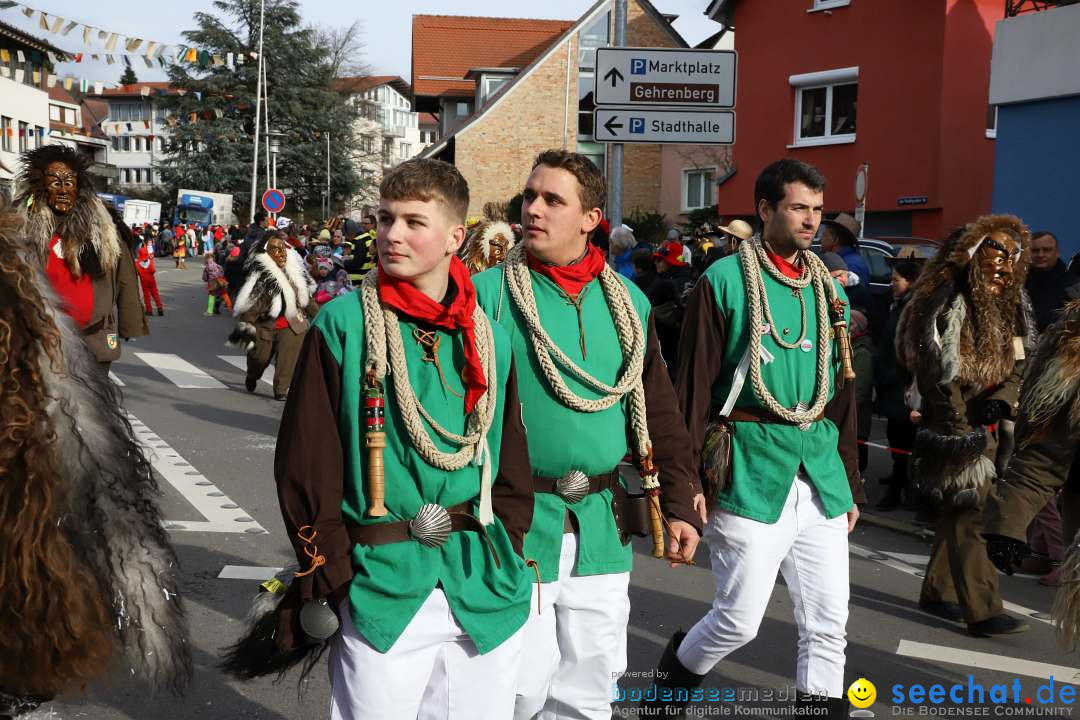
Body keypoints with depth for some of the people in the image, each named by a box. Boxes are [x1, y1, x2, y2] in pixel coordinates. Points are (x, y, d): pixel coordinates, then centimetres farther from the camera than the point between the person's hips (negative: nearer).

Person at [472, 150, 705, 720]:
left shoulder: (628, 303, 6)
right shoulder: (487, 294, -7)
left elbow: (657, 409, 10)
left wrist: (678, 504, 7)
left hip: (603, 523, 4)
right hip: (516, 519, -4)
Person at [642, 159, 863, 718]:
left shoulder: (829, 288, 13)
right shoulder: (725, 281, -5)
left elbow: (842, 393, 18)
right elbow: (693, 388, -7)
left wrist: (851, 483, 17)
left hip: (821, 473, 6)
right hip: (751, 470, -6)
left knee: (828, 623, 7)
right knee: (739, 619, 1)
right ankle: (673, 675, 29)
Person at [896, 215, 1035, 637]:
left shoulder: (1008, 308, 10)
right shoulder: (950, 301, -13)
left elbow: (1017, 366, 12)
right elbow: (935, 370, -16)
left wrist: (999, 401, -8)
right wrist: (962, 425, -15)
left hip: (984, 426, 8)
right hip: (955, 427, -8)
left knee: (959, 511, 15)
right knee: (969, 513, -9)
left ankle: (937, 593, 27)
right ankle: (983, 612, -7)